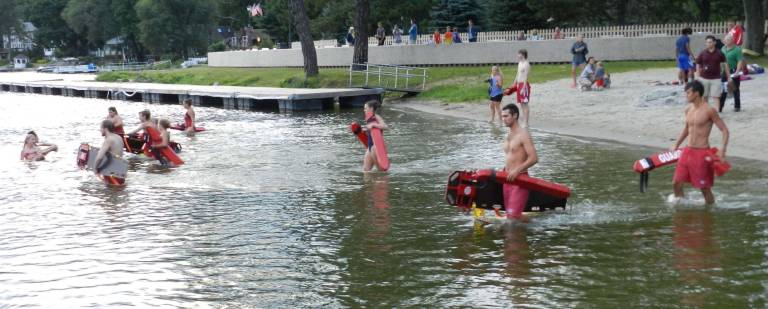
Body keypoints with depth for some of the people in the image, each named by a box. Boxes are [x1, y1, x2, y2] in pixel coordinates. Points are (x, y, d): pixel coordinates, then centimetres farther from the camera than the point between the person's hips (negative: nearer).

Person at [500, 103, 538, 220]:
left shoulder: (523, 135, -10)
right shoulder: (508, 136, 16)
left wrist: (517, 171, -23)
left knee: (513, 215, -15)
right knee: (509, 215, 8)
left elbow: (534, 158, -18)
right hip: (508, 179, 9)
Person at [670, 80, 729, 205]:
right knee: (676, 182, 4)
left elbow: (725, 130, -11)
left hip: (702, 154, -7)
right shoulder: (688, 109, 8)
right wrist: (676, 145, 24)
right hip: (687, 151, 7)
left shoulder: (709, 111, -13)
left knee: (705, 187, 1)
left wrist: (723, 150, -23)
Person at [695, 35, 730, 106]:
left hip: (716, 79, -1)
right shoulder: (702, 53, 1)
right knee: (704, 97, 11)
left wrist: (728, 77, 3)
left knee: (716, 97, -6)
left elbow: (725, 64, 6)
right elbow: (698, 65, 5)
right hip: (704, 78, 1)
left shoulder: (719, 53, 0)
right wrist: (698, 77, -5)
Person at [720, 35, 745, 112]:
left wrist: (737, 72, -26)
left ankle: (737, 106, 17)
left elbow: (740, 61, -17)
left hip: (733, 72, -6)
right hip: (724, 72, 6)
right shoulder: (723, 49, 9)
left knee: (735, 90, 6)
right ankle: (719, 108, 9)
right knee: (722, 90, 6)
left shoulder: (737, 50, -12)